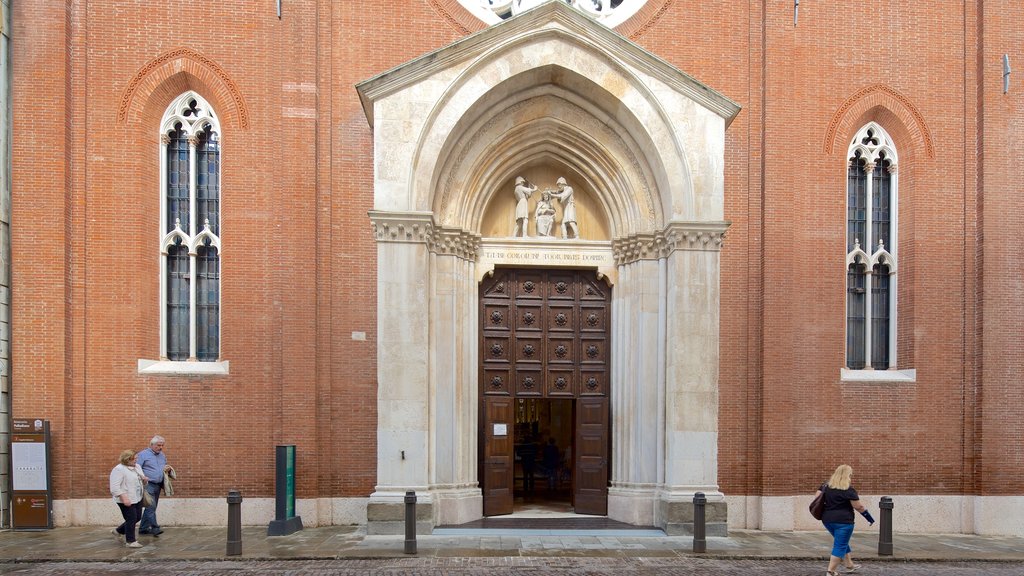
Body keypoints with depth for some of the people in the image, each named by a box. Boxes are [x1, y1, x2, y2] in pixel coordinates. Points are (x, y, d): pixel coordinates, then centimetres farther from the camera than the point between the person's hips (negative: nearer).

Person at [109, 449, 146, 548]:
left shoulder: (137, 467, 10)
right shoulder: (119, 469, -16)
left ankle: (119, 531, 30)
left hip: (137, 498, 9)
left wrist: (144, 479, -2)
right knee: (131, 519, -4)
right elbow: (115, 487, -22)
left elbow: (141, 481, 21)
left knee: (137, 517, 12)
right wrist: (124, 498, -28)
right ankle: (130, 541, 9)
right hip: (127, 500, -9)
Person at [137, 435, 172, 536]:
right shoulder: (143, 454, -4)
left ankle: (143, 528, 17)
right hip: (148, 485, -7)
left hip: (158, 485, 7)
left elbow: (165, 469, 26)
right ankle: (155, 528, -11)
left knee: (151, 508, 9)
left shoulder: (163, 455, 15)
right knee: (151, 507, -13)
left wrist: (168, 469, 3)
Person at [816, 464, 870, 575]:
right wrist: (869, 517, 1)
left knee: (842, 542, 25)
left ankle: (849, 564, 35)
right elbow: (858, 506, -11)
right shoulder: (848, 489, -12)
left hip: (827, 520, 7)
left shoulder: (826, 485, 7)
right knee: (840, 546, -1)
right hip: (843, 521, -7)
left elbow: (816, 496, 10)